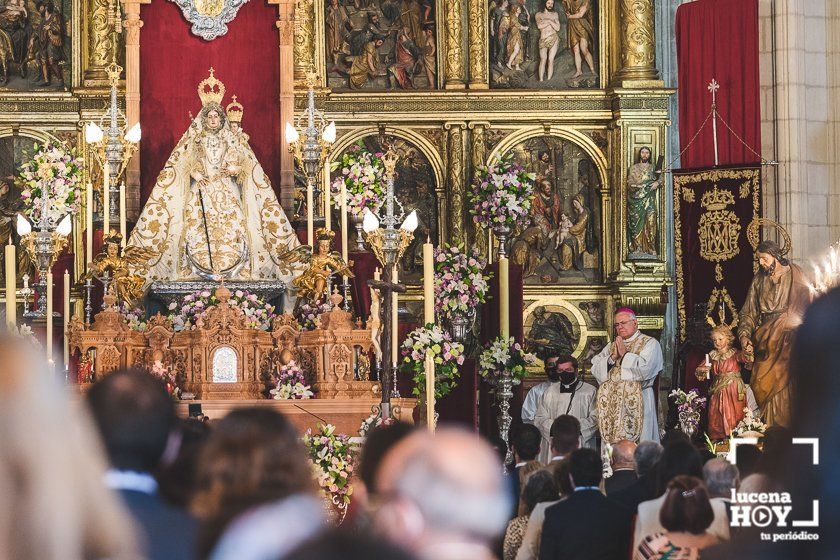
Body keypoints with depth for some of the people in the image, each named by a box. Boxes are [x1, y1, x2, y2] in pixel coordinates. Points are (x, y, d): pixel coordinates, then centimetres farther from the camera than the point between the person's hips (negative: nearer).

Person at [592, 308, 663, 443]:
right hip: (612, 404, 5)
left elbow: (644, 368, -13)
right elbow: (596, 369, 8)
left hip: (636, 404, -5)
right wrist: (612, 357, -6)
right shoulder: (611, 347, 20)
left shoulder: (650, 343, 3)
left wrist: (625, 354, -4)